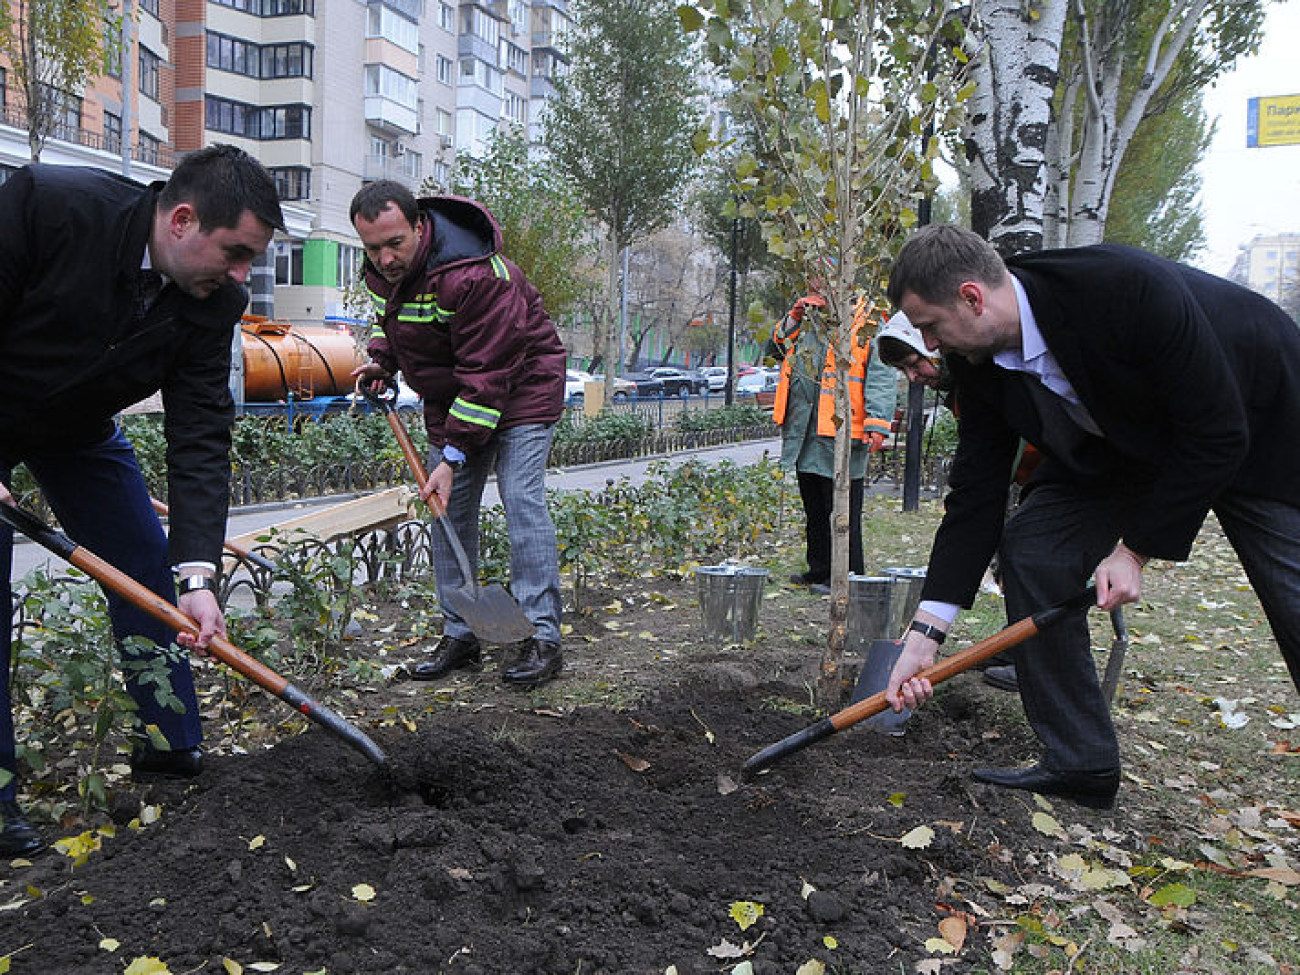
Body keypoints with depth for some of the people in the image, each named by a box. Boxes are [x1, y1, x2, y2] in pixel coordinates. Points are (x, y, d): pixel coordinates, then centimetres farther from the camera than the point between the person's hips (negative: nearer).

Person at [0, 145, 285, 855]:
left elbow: (200, 439, -21)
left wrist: (198, 574, -30)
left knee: (149, 574, 3)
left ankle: (172, 747, 19)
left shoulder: (215, 303, -20)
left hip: (79, 430, 5)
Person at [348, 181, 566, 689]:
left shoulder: (476, 276, -32)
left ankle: (542, 637, -10)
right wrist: (382, 360, 1)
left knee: (522, 502, -16)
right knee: (448, 510, 4)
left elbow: (487, 376, -31)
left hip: (521, 388, -8)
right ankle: (459, 636, 13)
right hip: (451, 395, 8)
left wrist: (455, 456, -32)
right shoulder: (381, 266, -4)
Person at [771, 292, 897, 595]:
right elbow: (780, 346, 27)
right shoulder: (808, 326, 16)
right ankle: (819, 571, 28)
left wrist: (877, 424, -17)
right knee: (815, 510, 16)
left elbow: (881, 380, -8)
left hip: (841, 435, -7)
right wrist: (794, 317, 9)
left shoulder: (866, 329, -4)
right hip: (805, 437, 7)